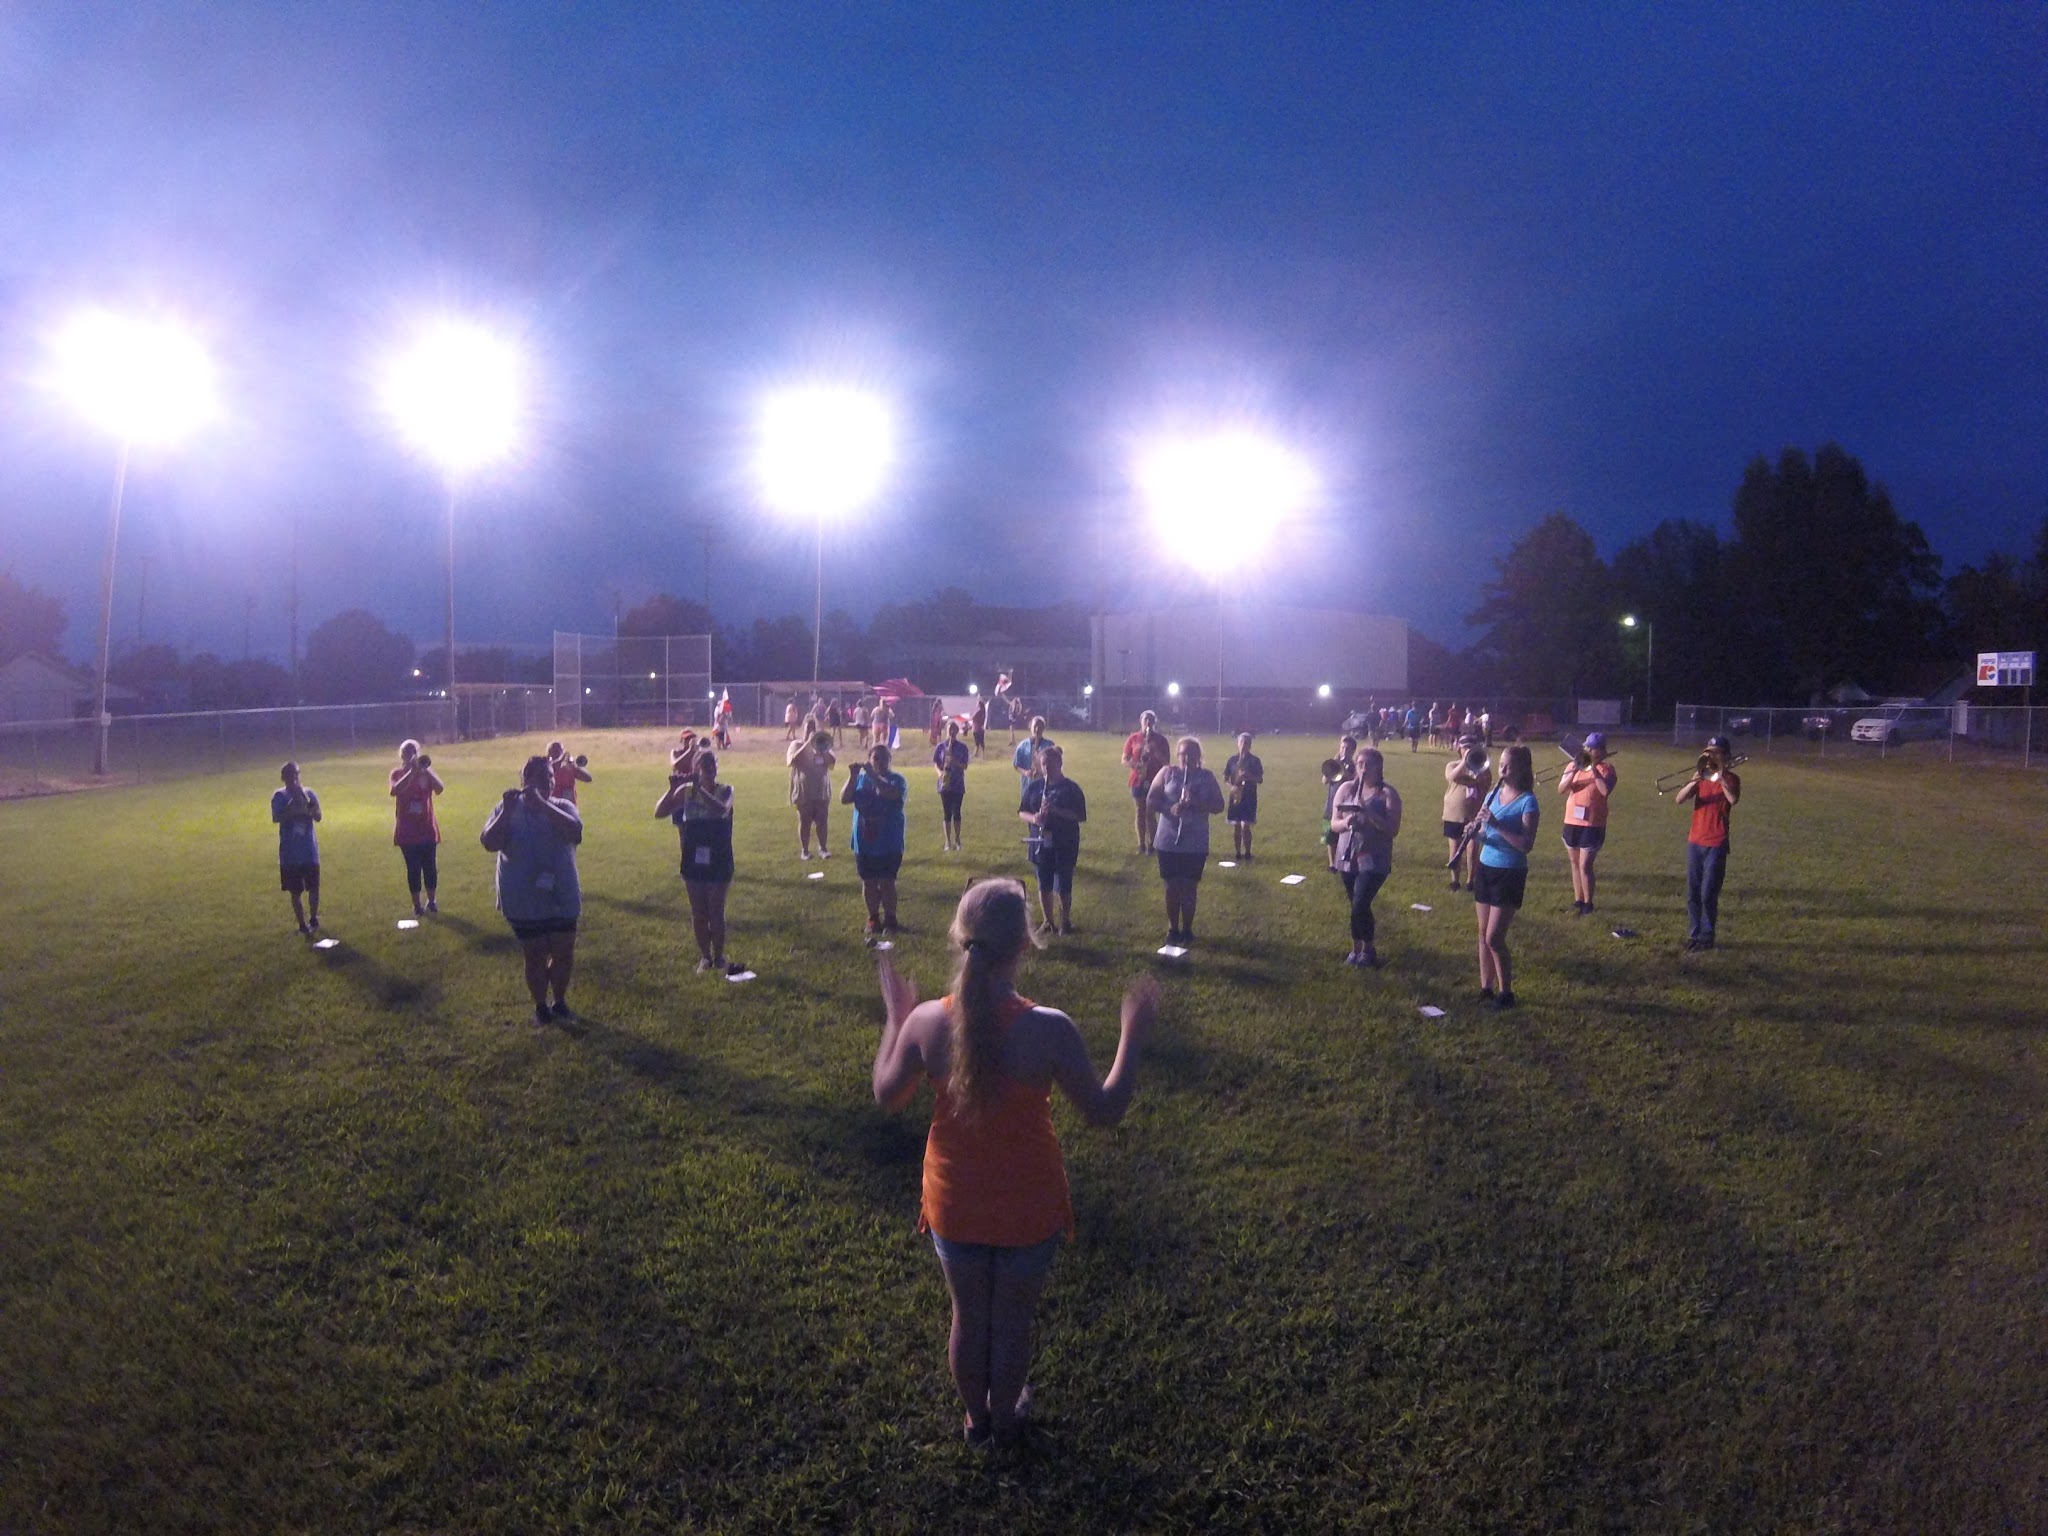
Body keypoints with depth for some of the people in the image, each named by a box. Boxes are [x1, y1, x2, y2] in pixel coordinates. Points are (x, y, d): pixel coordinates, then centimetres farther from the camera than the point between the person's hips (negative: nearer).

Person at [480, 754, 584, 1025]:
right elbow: (489, 844, -13)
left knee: (564, 954, 10)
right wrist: (507, 811, -24)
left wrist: (542, 804, -29)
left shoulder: (562, 806, -3)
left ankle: (560, 1001, 31)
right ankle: (540, 1006, 26)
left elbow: (575, 833, -23)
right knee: (535, 956, 8)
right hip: (524, 900, -1)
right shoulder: (506, 809, -2)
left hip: (562, 897, 1)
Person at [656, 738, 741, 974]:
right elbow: (659, 813, -11)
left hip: (718, 862, -2)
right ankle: (704, 956, 25)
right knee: (698, 913, 10)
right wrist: (672, 789, -24)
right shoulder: (686, 791, -3)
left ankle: (719, 956, 20)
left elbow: (722, 809, -30)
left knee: (716, 913, 4)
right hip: (693, 861, 2)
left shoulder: (725, 791, -8)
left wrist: (699, 788, -36)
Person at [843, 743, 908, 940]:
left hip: (889, 844, -3)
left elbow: (892, 794, -26)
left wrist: (873, 776, -30)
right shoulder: (860, 779, 6)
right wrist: (852, 776, -18)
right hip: (864, 843, 3)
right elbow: (844, 799, -6)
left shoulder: (896, 779, -3)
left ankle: (890, 920, 10)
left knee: (887, 882, -1)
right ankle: (873, 919, 20)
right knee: (869, 883, 8)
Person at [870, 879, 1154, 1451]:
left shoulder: (926, 1020, -20)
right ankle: (1004, 1419, 46)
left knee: (968, 1317, 26)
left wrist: (894, 1019, 10)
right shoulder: (1049, 1029, -28)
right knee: (1013, 1323, 23)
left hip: (955, 1208, 2)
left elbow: (886, 1095, -2)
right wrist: (1132, 1037, -5)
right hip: (1028, 1211, -2)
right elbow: (1104, 1111, -15)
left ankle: (975, 1417, 48)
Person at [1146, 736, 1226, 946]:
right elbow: (1150, 800, -1)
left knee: (1189, 888, 5)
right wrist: (1169, 808, -20)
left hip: (1196, 844, 0)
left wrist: (1197, 803, -20)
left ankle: (1187, 929, 18)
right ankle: (1173, 929, 20)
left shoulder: (1207, 777, 2)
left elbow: (1219, 805, -2)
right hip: (1168, 842, 0)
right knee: (1172, 887, 7)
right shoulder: (1167, 773, 2)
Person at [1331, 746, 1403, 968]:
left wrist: (1370, 814, -25)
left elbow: (1393, 830, -13)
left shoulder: (1388, 793, -6)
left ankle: (1363, 950, 4)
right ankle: (1365, 950, 26)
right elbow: (1334, 823, 4)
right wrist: (1345, 822, -18)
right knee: (1358, 906, 11)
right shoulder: (1346, 788, 5)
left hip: (1374, 861, -4)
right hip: (1347, 859, 4)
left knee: (1360, 906, -15)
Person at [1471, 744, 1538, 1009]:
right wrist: (1476, 831, -11)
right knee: (1483, 934, 11)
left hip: (1510, 874, -6)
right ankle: (1486, 989, 22)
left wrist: (1497, 824, -26)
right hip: (1486, 868, 6)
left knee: (1494, 938, -7)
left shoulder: (1527, 802, -12)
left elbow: (1526, 845, -19)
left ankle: (1506, 993, 8)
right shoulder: (1493, 795, 7)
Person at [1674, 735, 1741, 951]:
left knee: (1708, 894, -6)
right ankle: (1694, 933, 16)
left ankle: (1707, 936, 4)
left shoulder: (1731, 778, -1)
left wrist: (1720, 776, -21)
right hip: (1695, 841, 5)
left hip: (1716, 844, -4)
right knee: (1692, 894, 7)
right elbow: (1679, 799, -3)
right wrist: (1694, 781, -17)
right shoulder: (1701, 777, 10)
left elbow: (1733, 799, -23)